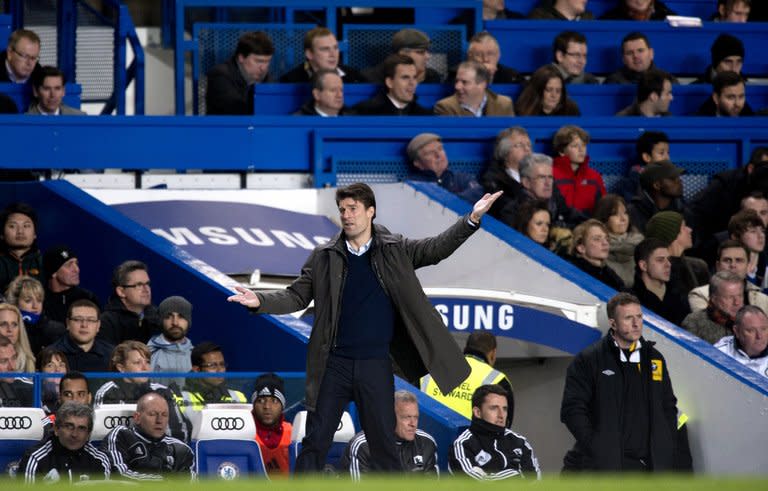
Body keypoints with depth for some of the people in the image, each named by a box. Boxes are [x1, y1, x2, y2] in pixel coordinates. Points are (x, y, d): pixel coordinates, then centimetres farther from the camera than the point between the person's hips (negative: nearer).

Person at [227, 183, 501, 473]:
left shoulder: (395, 251, 5)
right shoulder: (324, 257, 4)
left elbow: (437, 248, 1)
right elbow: (297, 296, 4)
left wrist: (471, 220, -12)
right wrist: (260, 301, -13)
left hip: (376, 365, 0)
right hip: (334, 364, 0)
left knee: (384, 445, 4)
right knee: (315, 443, 2)